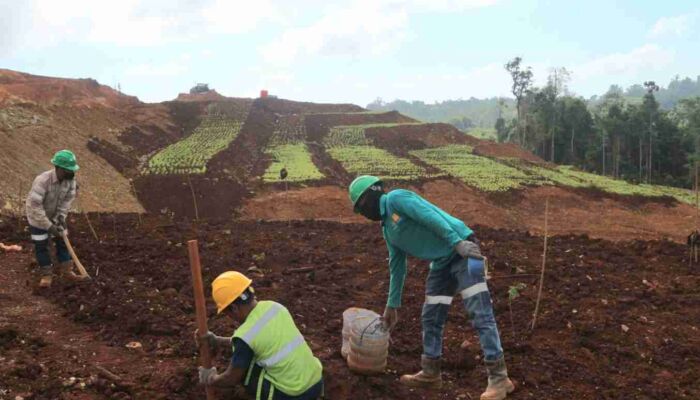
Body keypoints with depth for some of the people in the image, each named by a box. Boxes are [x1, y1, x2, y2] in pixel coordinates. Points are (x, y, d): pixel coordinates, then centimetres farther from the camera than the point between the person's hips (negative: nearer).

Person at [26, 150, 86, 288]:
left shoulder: (70, 180, -21)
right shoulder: (42, 181, -37)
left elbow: (68, 199, -7)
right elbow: (35, 206, -36)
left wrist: (61, 216, -19)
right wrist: (49, 226, -34)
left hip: (55, 215, 5)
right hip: (37, 216, -5)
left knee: (62, 241, 7)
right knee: (41, 246, 2)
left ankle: (66, 271, 17)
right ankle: (46, 275, 14)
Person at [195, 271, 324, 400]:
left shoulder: (245, 334, -17)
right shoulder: (274, 306, 2)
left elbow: (231, 379, -3)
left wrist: (209, 379, 18)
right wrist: (218, 341, 21)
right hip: (317, 381, 6)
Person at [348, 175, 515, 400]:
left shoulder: (396, 198, -8)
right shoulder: (387, 229, 18)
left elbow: (430, 216, -20)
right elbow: (397, 268, 24)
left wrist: (457, 242, -29)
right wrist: (392, 305, 28)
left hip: (462, 250, -9)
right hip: (441, 263, 9)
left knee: (481, 315, -10)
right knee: (430, 318, 11)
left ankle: (499, 378, -6)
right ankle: (430, 373, 24)